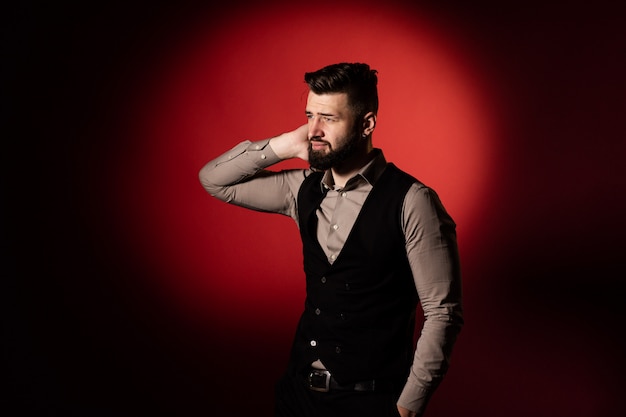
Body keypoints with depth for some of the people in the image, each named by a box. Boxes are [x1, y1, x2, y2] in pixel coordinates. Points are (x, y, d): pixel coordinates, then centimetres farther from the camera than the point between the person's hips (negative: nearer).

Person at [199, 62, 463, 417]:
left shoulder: (411, 202, -16)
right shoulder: (305, 190, 2)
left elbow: (443, 314, -14)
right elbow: (214, 180, 9)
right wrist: (282, 146, -5)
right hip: (299, 388, 5)